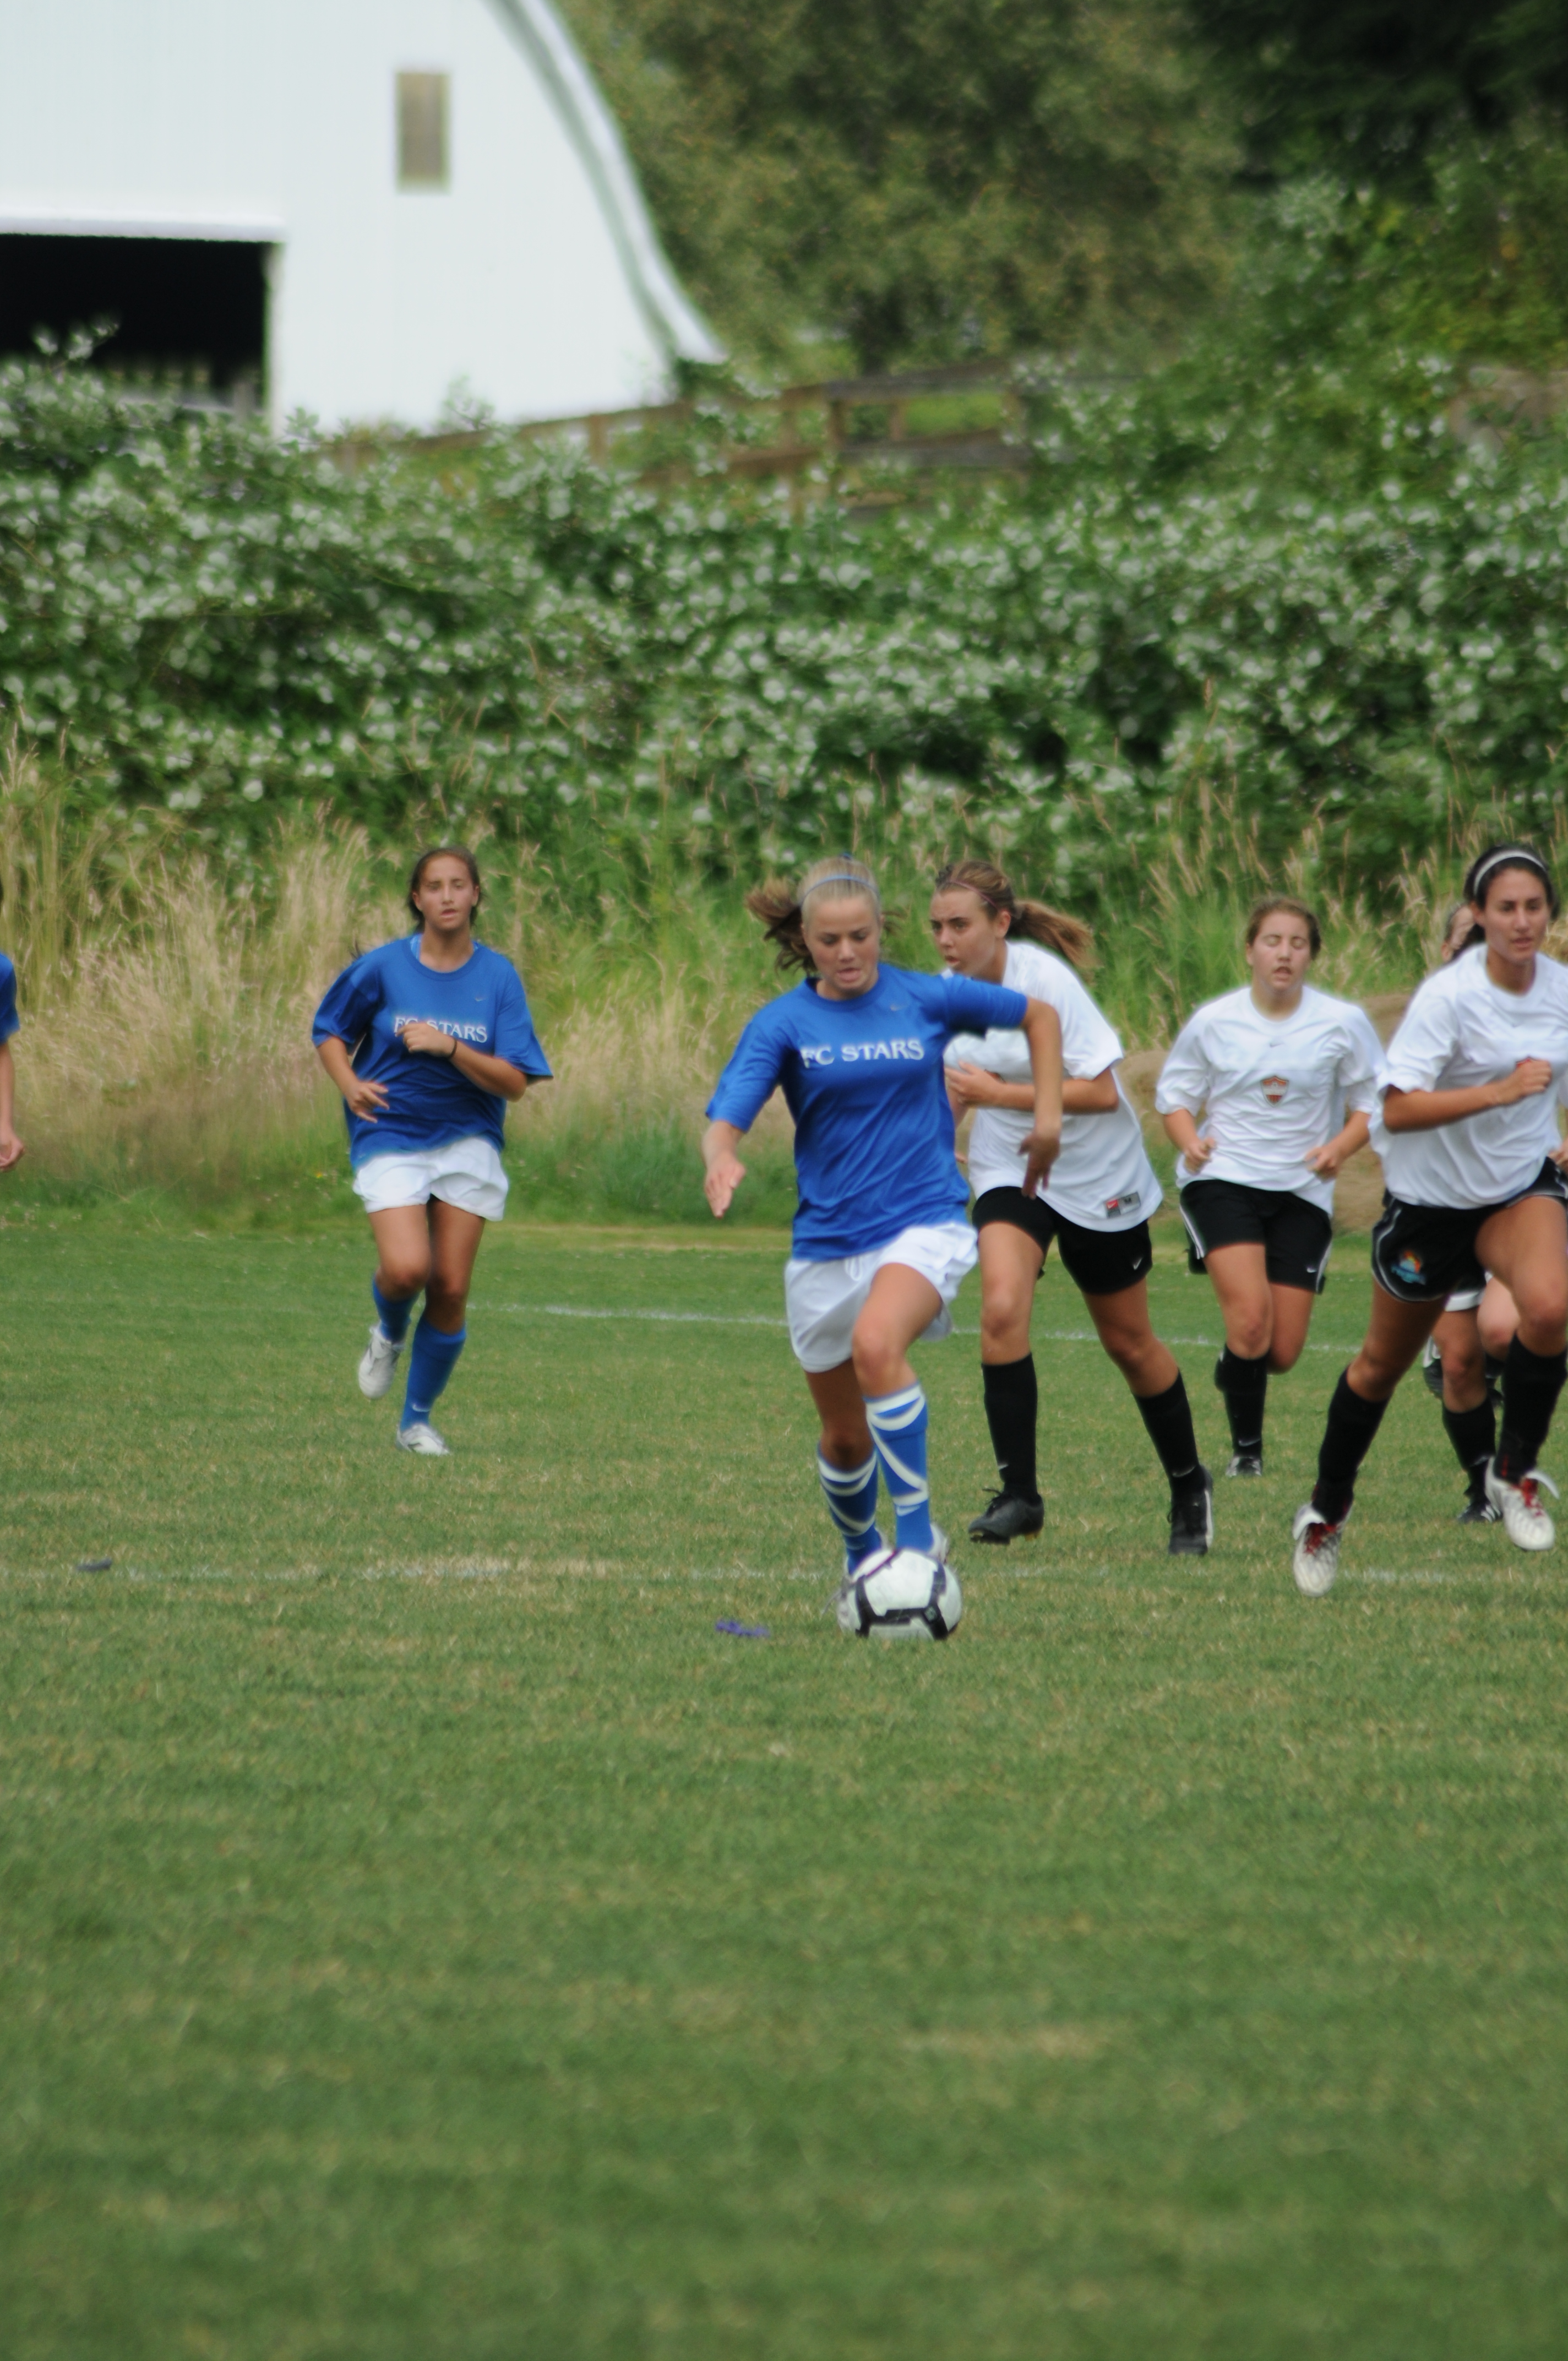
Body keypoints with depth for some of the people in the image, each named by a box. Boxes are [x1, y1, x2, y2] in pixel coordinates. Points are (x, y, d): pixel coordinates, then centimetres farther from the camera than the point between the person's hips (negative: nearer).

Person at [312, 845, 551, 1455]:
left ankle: (418, 1419, 17)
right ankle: (389, 1333, 15)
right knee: (406, 1268, -22)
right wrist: (348, 1082, -9)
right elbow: (329, 1031, 11)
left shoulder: (498, 976, -2)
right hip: (390, 1138, -1)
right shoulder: (383, 967, -4)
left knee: (451, 1289, -2)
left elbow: (514, 1081, -7)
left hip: (468, 1143, 2)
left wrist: (450, 1048, -21)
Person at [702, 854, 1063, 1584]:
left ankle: (917, 1531, -26)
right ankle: (859, 1551, 42)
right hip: (827, 1241, 3)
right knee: (845, 1436, 12)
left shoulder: (927, 999, 0)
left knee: (876, 1346, -34)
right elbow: (725, 1120, -15)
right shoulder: (783, 1023, -2)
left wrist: (1047, 1114, 8)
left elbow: (1039, 1016, 17)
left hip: (925, 1225, -2)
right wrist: (722, 1159, -38)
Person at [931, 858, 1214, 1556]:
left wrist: (999, 1093, -27)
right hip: (1009, 1173, 4)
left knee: (1129, 1343, 9)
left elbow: (1101, 1093, -25)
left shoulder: (1045, 981, -23)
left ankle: (1189, 1487, 32)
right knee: (1002, 1309, -22)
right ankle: (1018, 1493, -18)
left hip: (1099, 1181, -4)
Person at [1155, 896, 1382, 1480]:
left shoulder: (1342, 1023, -1)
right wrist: (1191, 1141, -11)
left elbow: (1374, 1103, 7)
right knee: (1250, 1316, -22)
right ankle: (1246, 1447, -3)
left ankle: (1233, 1367, 39)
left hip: (1303, 1191, 2)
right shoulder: (1212, 1022, -1)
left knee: (1282, 1353, 0)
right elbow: (1174, 1095, 9)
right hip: (1223, 1179, -2)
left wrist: (1339, 1147, -12)